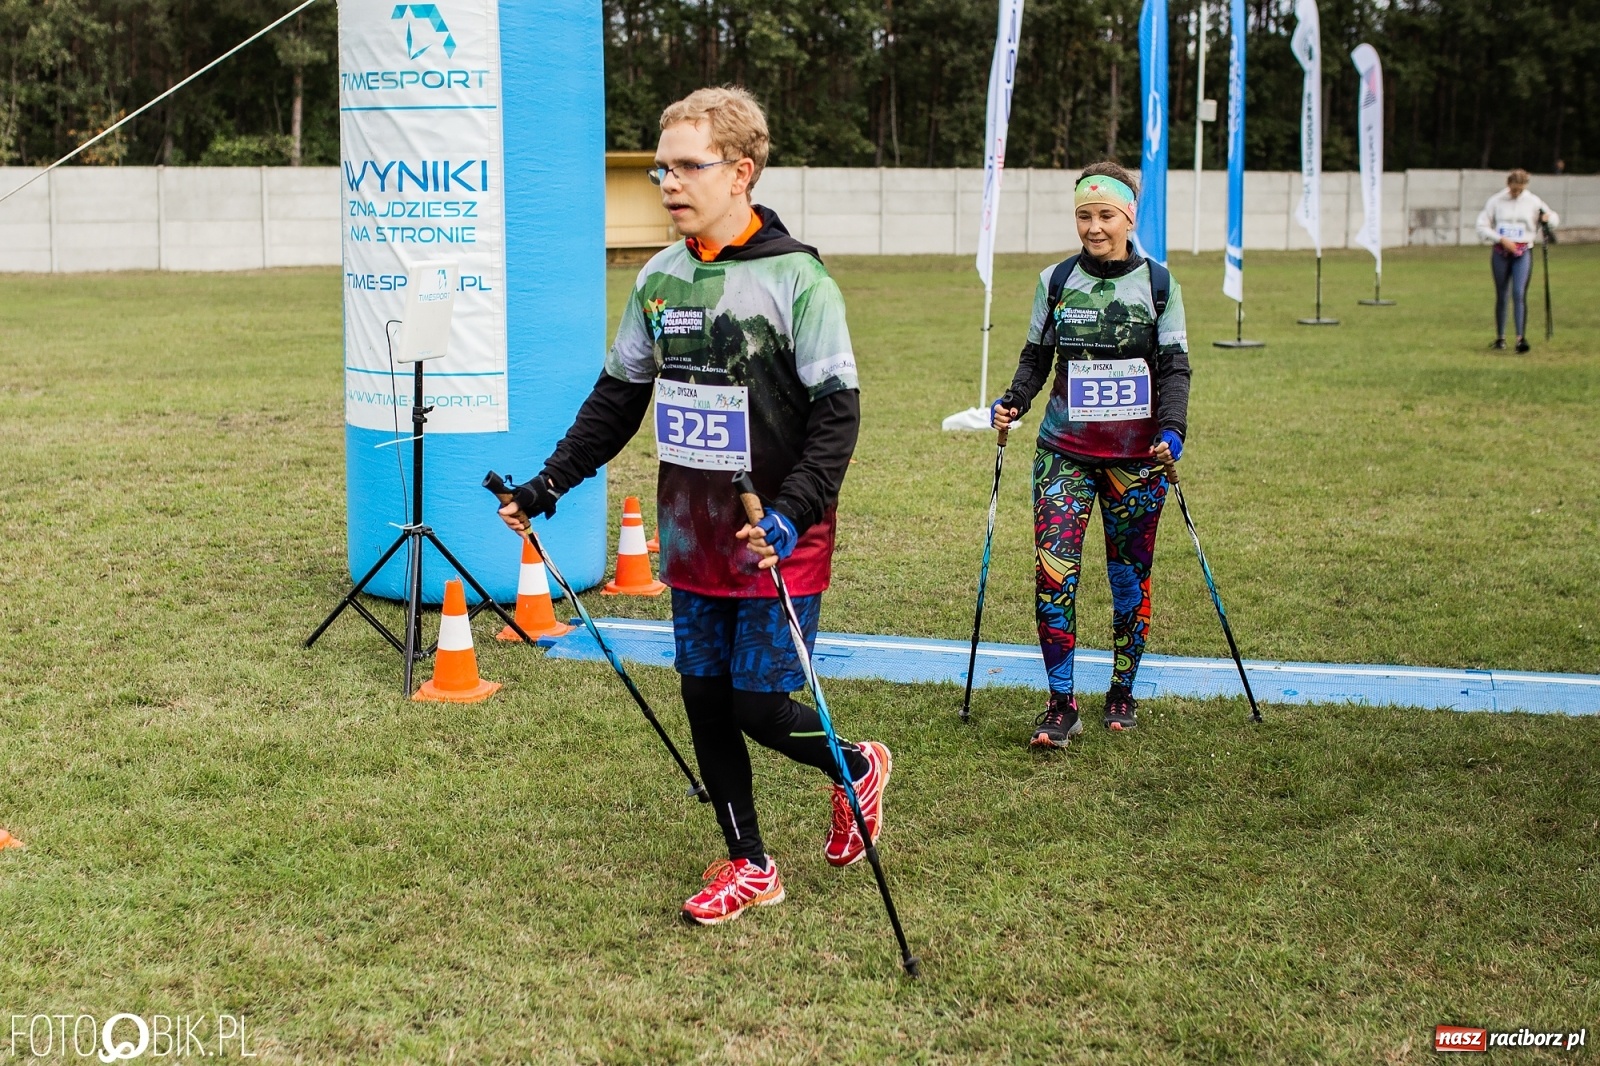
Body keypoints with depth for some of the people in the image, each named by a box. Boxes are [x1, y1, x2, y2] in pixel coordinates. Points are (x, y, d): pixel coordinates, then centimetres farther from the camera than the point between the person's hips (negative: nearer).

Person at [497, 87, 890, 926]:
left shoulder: (796, 279, -12)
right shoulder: (659, 280, 6)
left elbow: (837, 414, -15)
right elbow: (617, 398, 17)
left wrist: (790, 516, -27)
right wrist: (550, 484, 10)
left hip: (776, 545, -6)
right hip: (691, 539, 6)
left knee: (757, 709, -5)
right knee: (704, 705, 8)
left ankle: (857, 768, 26)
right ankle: (748, 867, 24)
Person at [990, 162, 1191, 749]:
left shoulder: (1159, 284, 0)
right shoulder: (1055, 281, 4)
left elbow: (1174, 366, 0)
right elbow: (1036, 357, 11)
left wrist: (1172, 428, -14)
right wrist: (1013, 402, -6)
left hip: (1136, 455, -1)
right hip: (1065, 451, 1)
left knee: (1130, 575, 7)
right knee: (1053, 571, -11)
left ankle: (1122, 691, 25)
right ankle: (1061, 705, -3)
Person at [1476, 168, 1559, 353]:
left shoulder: (1533, 202, 3)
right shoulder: (1496, 201, 2)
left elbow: (1554, 218, 14)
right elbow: (1482, 226, 1)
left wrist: (1548, 218, -11)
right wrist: (1501, 239, -11)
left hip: (1523, 253, -1)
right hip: (1500, 253, 1)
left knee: (1519, 294, -15)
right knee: (1501, 295, 7)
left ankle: (1521, 338, -18)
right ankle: (1500, 338, 19)